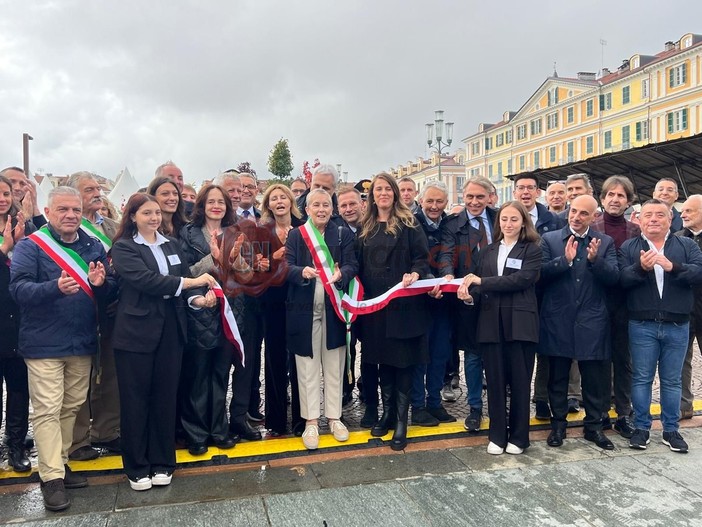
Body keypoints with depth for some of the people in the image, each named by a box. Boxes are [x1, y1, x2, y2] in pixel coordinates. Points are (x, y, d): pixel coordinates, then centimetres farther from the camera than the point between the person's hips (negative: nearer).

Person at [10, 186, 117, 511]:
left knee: (71, 407, 14)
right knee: (47, 410, -3)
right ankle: (52, 478, 6)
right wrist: (56, 287, -34)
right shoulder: (30, 246, -5)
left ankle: (60, 463, 29)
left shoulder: (93, 246, 8)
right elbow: (18, 289, -18)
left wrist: (100, 284, -17)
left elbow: (110, 294, 6)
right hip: (44, 344, -5)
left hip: (82, 342, 5)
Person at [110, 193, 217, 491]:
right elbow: (145, 279, -19)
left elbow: (184, 283, 9)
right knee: (135, 399, 5)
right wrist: (190, 282, -23)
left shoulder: (172, 245, 13)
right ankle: (137, 467, 20)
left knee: (165, 397, 9)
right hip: (136, 332, -4)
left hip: (170, 331, 4)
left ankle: (162, 463, 23)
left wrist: (197, 299, -12)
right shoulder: (124, 248, -4)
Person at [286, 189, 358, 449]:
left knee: (334, 366, 10)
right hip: (304, 310, -1)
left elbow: (352, 265, -3)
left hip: (334, 309, 1)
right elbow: (286, 266, -6)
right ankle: (311, 421, 16)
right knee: (307, 367, 5)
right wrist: (302, 272, -27)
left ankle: (334, 417, 23)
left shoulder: (343, 234, 7)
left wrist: (341, 274, -26)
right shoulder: (295, 235, 4)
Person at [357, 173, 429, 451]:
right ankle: (387, 413, 26)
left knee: (403, 360, 0)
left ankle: (401, 421, 8)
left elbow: (422, 257, -5)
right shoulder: (366, 227, 13)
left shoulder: (408, 224, -1)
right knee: (383, 358, 13)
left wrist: (415, 274, -25)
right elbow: (360, 264, 13)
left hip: (403, 302, -4)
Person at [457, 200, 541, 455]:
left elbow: (521, 279, -15)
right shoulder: (488, 251, 15)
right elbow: (479, 285, 9)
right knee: (495, 381, 7)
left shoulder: (532, 250, 1)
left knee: (519, 381, 5)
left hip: (519, 323, -3)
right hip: (491, 323, 3)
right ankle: (497, 435, 18)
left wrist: (482, 281, -16)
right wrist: (470, 294, -14)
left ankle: (518, 436, 18)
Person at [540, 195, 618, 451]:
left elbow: (614, 277, -5)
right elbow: (541, 273, -8)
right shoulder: (550, 239, 2)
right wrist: (565, 259, -22)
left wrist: (595, 260, -21)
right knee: (558, 378, 10)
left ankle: (594, 426, 25)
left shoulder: (605, 242, 5)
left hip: (592, 321, 1)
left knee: (594, 379, 9)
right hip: (558, 321, 0)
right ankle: (558, 424, 25)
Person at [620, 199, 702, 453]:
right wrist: (640, 267, -27)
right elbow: (621, 279, -9)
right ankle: (641, 428, 19)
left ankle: (671, 430, 23)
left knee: (672, 380, 11)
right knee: (642, 378, 7)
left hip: (678, 326, 1)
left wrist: (672, 266, -25)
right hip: (642, 325, -1)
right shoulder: (628, 247, 4)